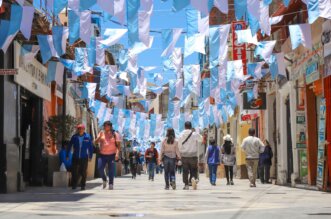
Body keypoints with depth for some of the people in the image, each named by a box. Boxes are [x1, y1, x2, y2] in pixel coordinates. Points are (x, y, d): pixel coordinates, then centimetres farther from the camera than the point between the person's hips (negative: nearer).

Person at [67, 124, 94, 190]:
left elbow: (90, 147, 5)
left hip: (84, 157, -1)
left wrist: (90, 156, 4)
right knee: (74, 172, 1)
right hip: (75, 157, 1)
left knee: (83, 172, 3)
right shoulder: (74, 137, 1)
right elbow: (69, 146, 6)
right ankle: (74, 185, 12)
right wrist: (67, 155, 4)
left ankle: (83, 185, 13)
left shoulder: (87, 137, 0)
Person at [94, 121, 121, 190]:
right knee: (100, 168, -7)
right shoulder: (101, 133, 9)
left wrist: (117, 153, -15)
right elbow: (96, 142, 4)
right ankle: (104, 180, 17)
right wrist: (100, 136, -13)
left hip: (112, 155, -2)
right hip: (102, 154, 2)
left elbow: (118, 144, -2)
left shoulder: (115, 134, 3)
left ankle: (111, 184, 1)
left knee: (111, 170, -4)